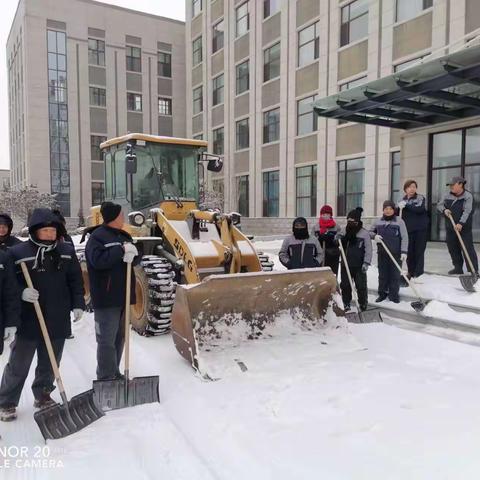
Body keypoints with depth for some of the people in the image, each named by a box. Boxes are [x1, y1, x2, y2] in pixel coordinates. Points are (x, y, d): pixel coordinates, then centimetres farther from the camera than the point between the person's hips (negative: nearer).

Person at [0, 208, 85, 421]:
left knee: (50, 363, 16)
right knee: (18, 365, 7)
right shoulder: (17, 252, -7)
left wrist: (77, 304, 2)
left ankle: (43, 396, 35)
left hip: (58, 321, 3)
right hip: (28, 322, -3)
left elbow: (76, 280, 9)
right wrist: (21, 292, -21)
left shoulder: (66, 251, 4)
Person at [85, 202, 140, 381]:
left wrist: (132, 254, -12)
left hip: (122, 295, 8)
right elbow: (98, 260, -22)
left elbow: (137, 257, 10)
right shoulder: (97, 236, -10)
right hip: (106, 297, -8)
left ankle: (114, 373, 29)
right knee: (107, 339, -3)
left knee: (119, 337, 16)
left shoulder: (124, 236, 13)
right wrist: (121, 250, -22)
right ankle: (106, 378, 5)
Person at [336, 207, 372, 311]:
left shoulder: (364, 233, -8)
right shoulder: (344, 231, 5)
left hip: (359, 265, -4)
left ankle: (363, 303, 20)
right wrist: (338, 238, -6)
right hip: (345, 264, 4)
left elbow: (368, 249, -8)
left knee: (361, 285, 3)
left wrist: (366, 262, -15)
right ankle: (346, 303, 26)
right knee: (345, 285, 12)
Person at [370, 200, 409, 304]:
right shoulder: (378, 221, 5)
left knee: (395, 275, 3)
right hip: (382, 253, 3)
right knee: (382, 274, 10)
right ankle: (382, 293, 21)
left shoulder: (399, 221, -4)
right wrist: (374, 236, -6)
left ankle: (394, 295, 13)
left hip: (396, 254, -3)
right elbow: (370, 232, 18)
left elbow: (404, 237, -6)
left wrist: (404, 252, -13)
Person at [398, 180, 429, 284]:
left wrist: (406, 206, -25)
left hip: (421, 228, -3)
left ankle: (418, 274, 2)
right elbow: (401, 215, 15)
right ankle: (411, 272, 20)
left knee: (419, 251, -3)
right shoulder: (403, 200, 10)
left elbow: (420, 209, -20)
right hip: (409, 229, 4)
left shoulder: (420, 198, -2)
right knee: (409, 251, 5)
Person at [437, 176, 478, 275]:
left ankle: (474, 270, -4)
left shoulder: (468, 196, -9)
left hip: (464, 228, -6)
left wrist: (461, 223, -31)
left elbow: (467, 211, -20)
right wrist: (444, 210, -9)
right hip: (450, 228, 6)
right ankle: (458, 268, 24)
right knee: (453, 249, 11)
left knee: (468, 249, -7)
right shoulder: (448, 196, 9)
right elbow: (439, 205, 14)